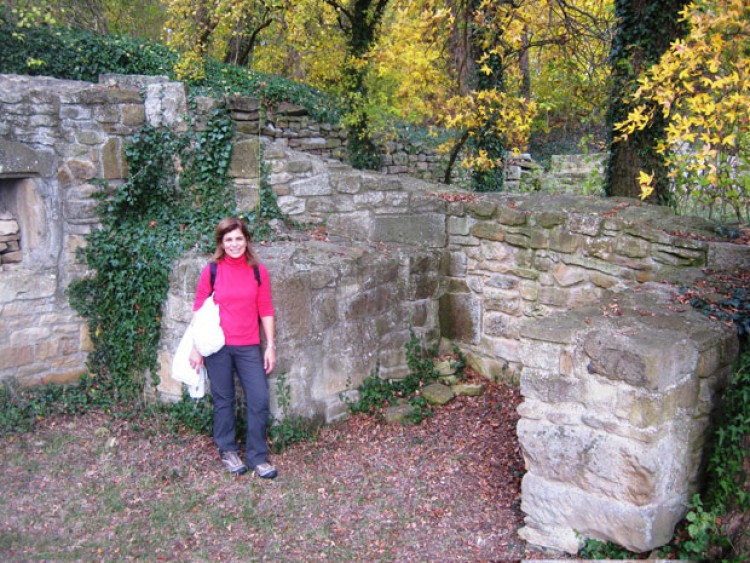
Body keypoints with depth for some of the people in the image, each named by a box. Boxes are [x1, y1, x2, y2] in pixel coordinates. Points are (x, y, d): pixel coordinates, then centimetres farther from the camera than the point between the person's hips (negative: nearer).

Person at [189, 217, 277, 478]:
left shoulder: (258, 271, 1)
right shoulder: (212, 270, -2)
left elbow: (266, 310, 5)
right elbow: (199, 309, 2)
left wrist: (270, 346, 3)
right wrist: (196, 348, 1)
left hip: (249, 347, 1)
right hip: (218, 347, -1)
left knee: (259, 400, -2)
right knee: (224, 400, 10)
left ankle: (257, 456, 14)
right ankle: (228, 450, 29)